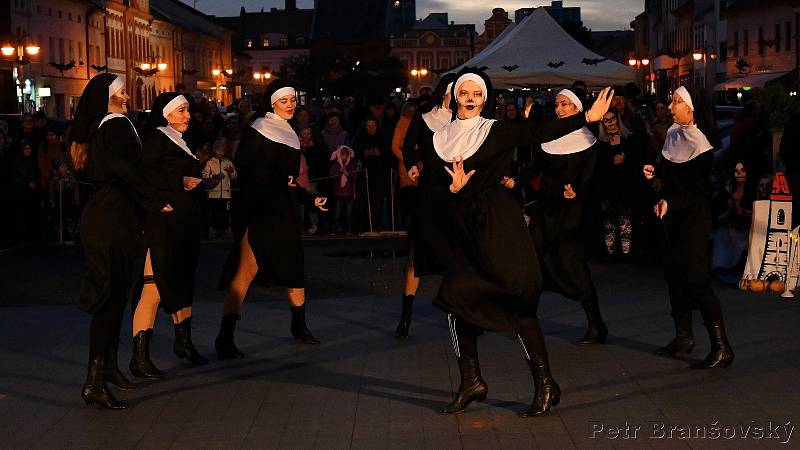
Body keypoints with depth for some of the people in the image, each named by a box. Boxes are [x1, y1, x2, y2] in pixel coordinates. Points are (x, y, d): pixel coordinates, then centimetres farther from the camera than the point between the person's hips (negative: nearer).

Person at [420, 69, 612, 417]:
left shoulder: (496, 131, -1)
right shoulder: (442, 138, 10)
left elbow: (542, 132, -11)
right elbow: (430, 188, 8)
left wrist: (588, 116, -18)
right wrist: (452, 188, -13)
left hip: (497, 225, -5)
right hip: (462, 230, 5)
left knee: (517, 302, -7)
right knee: (456, 298, 1)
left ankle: (545, 385, 0)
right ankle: (471, 382, 15)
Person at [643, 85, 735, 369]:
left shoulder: (700, 143, -16)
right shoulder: (674, 135, 6)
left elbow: (700, 192, -18)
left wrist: (670, 202, -31)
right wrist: (655, 172, 2)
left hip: (693, 218, -8)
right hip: (671, 217, 8)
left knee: (695, 279, -12)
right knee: (674, 275, 12)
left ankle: (721, 348, -9)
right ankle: (683, 337, 24)